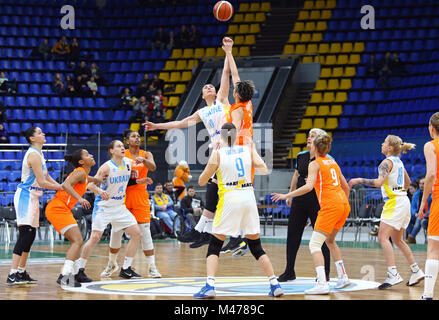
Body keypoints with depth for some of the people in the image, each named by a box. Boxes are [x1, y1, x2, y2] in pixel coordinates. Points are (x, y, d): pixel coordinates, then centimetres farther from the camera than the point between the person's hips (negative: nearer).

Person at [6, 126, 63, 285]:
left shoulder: (39, 154, 15)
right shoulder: (34, 155, -17)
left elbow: (46, 176, 25)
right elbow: (41, 182, -19)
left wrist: (60, 186, 13)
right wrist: (60, 187, -9)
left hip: (33, 197, 10)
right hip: (25, 196, -10)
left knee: (30, 235, 12)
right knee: (25, 234, -15)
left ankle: (21, 272, 20)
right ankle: (12, 275, -19)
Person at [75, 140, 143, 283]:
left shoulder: (128, 163, 1)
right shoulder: (107, 167, -17)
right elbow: (91, 184, -21)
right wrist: (100, 191, -40)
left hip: (120, 206, 7)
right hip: (104, 206, -7)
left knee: (137, 234, 2)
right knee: (95, 237, -16)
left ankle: (125, 269, 10)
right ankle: (79, 270, -5)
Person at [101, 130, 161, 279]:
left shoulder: (146, 154, 4)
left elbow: (153, 167, -15)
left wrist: (143, 160, -35)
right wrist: (137, 181, -19)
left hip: (140, 196, 0)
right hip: (123, 195, 0)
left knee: (145, 231, -8)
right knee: (116, 232, 3)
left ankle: (152, 267, -6)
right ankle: (112, 264, 23)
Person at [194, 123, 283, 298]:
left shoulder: (218, 154, -1)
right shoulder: (247, 149, 6)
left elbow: (201, 181, 5)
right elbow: (264, 170, 10)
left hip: (229, 198, -3)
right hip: (248, 197, 3)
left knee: (214, 246, 4)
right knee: (256, 246, 14)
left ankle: (209, 285, -12)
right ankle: (275, 284, 9)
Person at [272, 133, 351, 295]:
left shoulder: (315, 164, -2)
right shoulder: (333, 163, 20)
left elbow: (309, 186, -17)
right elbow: (346, 186, 24)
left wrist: (287, 196, -13)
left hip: (330, 206, -8)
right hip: (343, 204, 8)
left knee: (314, 244, -7)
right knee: (330, 240, 26)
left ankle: (322, 284, -20)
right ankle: (343, 277, 25)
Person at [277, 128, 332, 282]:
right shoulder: (301, 156, 7)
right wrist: (290, 194, 23)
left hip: (317, 201, -5)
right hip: (299, 200, 5)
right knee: (292, 235, 7)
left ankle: (325, 274, 9)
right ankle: (289, 271, 17)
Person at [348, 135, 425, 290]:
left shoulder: (387, 162, -12)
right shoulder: (398, 162, 15)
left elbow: (379, 182, -25)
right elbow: (408, 182, 26)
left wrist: (360, 180, -17)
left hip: (394, 203, -9)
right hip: (403, 201, 9)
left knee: (383, 237, -14)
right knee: (397, 240, 18)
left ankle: (393, 274, -24)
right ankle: (416, 271, 20)